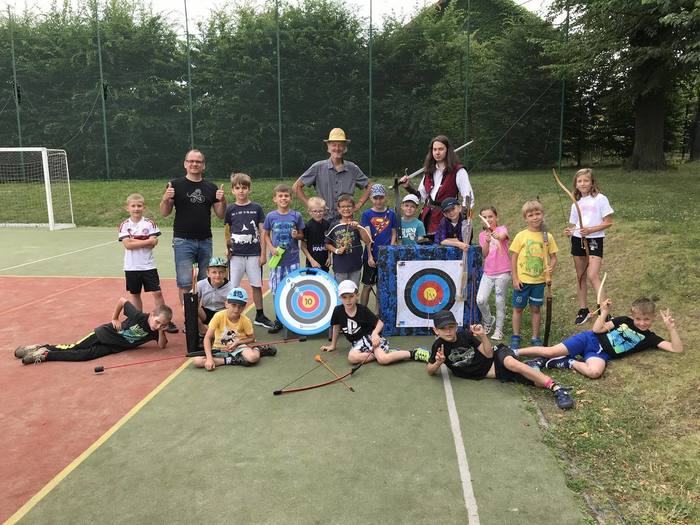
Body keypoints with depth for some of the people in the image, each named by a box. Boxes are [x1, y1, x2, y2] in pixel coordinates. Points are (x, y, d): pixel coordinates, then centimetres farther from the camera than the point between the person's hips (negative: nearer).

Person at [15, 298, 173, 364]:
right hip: (105, 333, -2)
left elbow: (162, 346, -10)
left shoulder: (155, 331, -12)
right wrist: (114, 318, -10)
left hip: (113, 347, 2)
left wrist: (162, 332, -25)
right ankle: (44, 347, 16)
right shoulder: (139, 316, -25)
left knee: (86, 355, -14)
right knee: (74, 347, -7)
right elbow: (122, 300, -15)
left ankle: (45, 355, -3)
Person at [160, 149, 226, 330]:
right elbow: (165, 213, 1)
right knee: (185, 283, -3)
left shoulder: (211, 188, 9)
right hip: (183, 241, -3)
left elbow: (220, 215, 10)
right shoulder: (176, 185, 1)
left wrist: (223, 201, -9)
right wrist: (166, 198, -18)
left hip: (205, 241, 3)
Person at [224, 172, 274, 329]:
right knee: (233, 287, 2)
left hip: (254, 254, 0)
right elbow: (227, 232, 7)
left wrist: (263, 253, -2)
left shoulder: (257, 208, 1)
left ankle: (260, 316, 23)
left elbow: (262, 232, 2)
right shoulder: (230, 209, 2)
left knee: (257, 285, 9)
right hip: (236, 254, 0)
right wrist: (227, 247, -7)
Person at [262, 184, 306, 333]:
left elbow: (302, 235, 7)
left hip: (292, 259, -1)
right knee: (277, 291, 7)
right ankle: (279, 320, 20)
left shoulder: (296, 215, -1)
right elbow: (265, 235, 9)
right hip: (277, 258, 1)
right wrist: (271, 248, -7)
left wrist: (296, 235, -14)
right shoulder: (271, 216, 0)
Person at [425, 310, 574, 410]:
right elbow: (430, 370, 2)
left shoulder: (466, 336, -8)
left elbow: (489, 354, -6)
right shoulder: (439, 346, -8)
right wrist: (438, 362, -19)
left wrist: (483, 336, -23)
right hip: (486, 373, 1)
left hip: (496, 357, -1)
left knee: (510, 363, -37)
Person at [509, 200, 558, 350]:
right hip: (522, 280, -1)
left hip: (539, 280, 1)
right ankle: (515, 337, 22)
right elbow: (514, 257, -4)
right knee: (518, 308, 9)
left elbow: (553, 256, 5)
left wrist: (551, 266, -17)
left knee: (535, 308, 11)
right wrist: (515, 278, -8)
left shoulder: (547, 237, -1)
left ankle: (535, 338, 24)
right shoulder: (521, 236, -6)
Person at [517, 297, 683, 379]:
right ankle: (513, 353, -4)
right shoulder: (624, 321, 6)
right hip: (591, 340, 0)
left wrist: (671, 328, -16)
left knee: (595, 372, -38)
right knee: (550, 351, -15)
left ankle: (569, 363, -15)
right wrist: (604, 312, -10)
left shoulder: (650, 338, 6)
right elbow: (597, 330, 2)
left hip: (601, 355, 0)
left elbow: (677, 349, -3)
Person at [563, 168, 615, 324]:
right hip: (578, 240, 5)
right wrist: (570, 231, -7)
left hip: (594, 240, -5)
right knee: (580, 277, 10)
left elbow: (608, 222, -7)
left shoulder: (600, 199, -5)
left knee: (593, 276, -17)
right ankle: (583, 309, 20)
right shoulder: (576, 203, 11)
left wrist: (590, 230, -19)